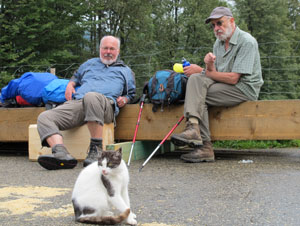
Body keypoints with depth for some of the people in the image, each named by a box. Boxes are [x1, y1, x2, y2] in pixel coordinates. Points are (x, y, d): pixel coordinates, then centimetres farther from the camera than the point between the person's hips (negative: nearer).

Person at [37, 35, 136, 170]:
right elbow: (76, 76, 47)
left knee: (91, 96, -45)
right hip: (76, 102, 4)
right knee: (44, 117, -23)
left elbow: (131, 93, 31)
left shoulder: (125, 70, 29)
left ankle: (96, 149, -39)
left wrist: (124, 99, 8)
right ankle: (61, 154, -46)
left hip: (106, 103, -4)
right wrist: (70, 84, 24)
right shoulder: (90, 63, 37)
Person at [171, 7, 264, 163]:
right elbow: (213, 74, 9)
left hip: (244, 89, -8)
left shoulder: (247, 42, -12)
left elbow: (233, 78, -19)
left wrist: (201, 71, -12)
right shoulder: (219, 42, 14)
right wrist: (209, 65, -16)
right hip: (224, 85, 8)